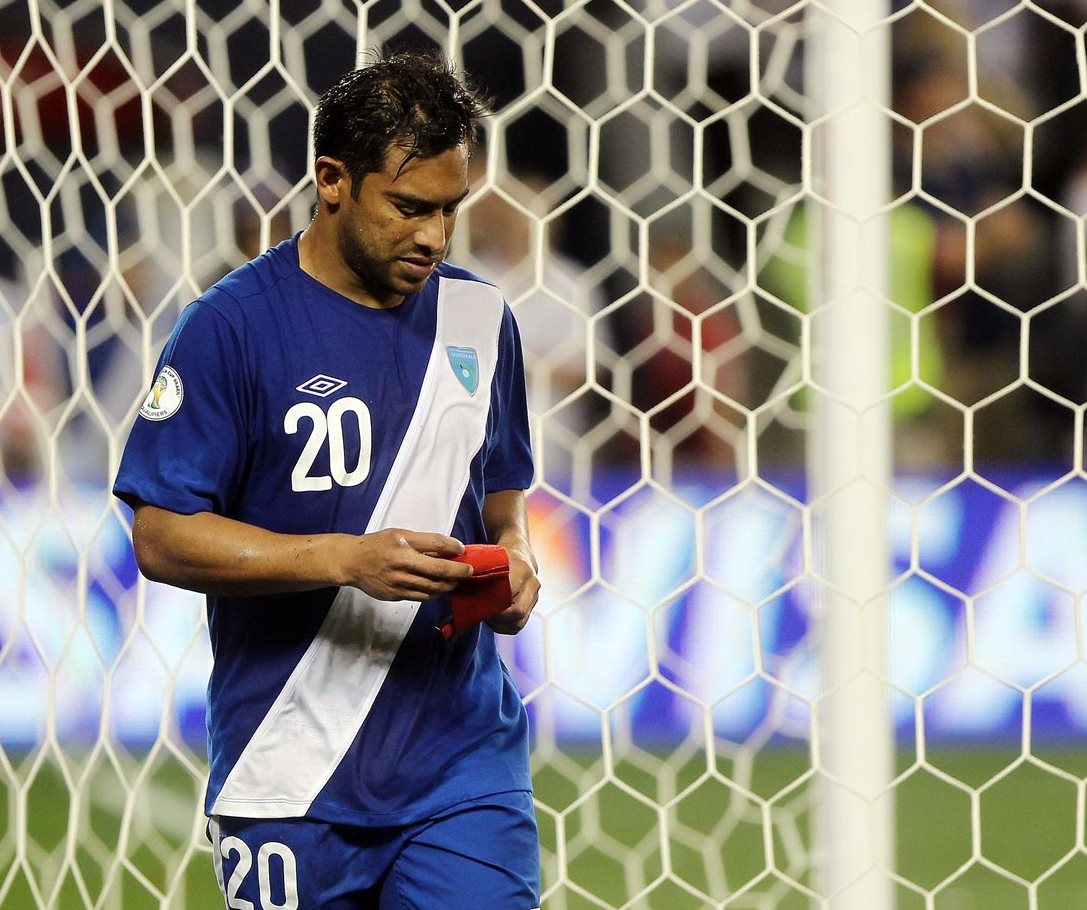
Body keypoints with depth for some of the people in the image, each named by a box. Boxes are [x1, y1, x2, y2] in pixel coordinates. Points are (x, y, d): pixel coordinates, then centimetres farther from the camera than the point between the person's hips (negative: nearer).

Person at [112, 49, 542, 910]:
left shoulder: (482, 317, 8)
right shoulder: (233, 325, -8)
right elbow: (162, 537, -10)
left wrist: (513, 552, -2)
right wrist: (349, 560, -20)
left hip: (465, 764, 3)